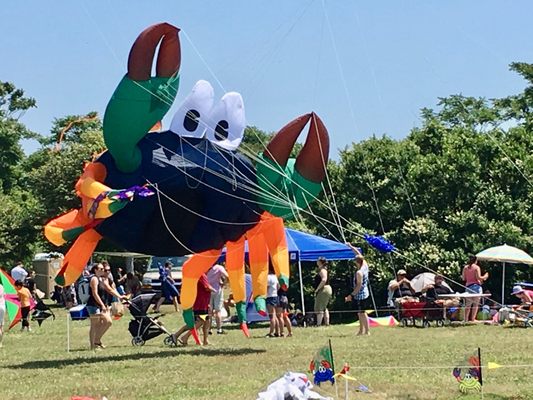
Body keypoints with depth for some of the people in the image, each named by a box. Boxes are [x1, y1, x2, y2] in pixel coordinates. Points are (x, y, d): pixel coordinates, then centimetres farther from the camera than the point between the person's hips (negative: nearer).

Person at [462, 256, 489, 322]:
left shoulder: (465, 268, 8)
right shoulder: (476, 267, -6)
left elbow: (464, 278, 9)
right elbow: (478, 277, -12)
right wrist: (485, 277, 5)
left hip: (468, 286, 5)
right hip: (476, 286, -5)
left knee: (468, 304, 10)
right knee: (475, 304, 0)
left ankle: (466, 319, 6)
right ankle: (473, 319, -5)